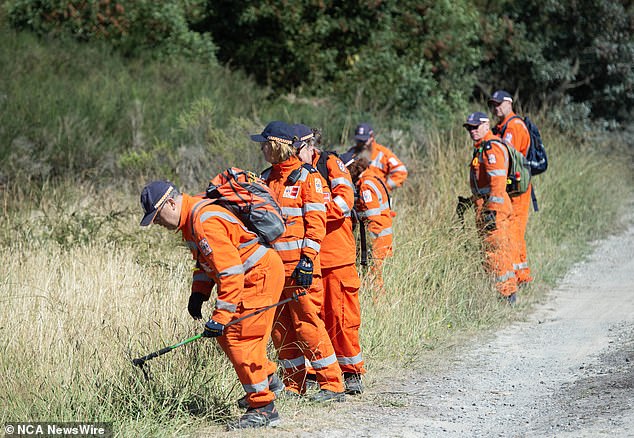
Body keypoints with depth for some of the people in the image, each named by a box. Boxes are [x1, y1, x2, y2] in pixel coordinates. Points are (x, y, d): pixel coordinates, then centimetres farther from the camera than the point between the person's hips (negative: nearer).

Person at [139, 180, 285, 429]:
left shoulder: (206, 222, -26)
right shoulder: (190, 219, 8)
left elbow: (230, 271, -29)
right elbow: (205, 260, 23)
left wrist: (220, 317, -29)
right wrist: (199, 293, 9)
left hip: (261, 275, -11)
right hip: (250, 276, 11)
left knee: (239, 338, -12)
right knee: (225, 336, 16)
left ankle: (263, 409, -5)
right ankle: (268, 380, 34)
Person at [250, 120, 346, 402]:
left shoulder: (307, 177, -6)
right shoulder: (266, 178, 15)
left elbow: (315, 222, -11)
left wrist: (307, 259, -18)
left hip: (299, 264, -7)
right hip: (272, 264, 7)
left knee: (307, 323, -9)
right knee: (280, 326, 8)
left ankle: (332, 385, -5)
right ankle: (294, 384, 17)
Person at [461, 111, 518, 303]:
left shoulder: (491, 148, -13)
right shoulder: (483, 148, 20)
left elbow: (498, 181, -22)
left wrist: (491, 209, -26)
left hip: (493, 205, -11)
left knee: (494, 250, -9)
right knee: (502, 250, 14)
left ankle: (504, 292, -7)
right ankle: (510, 290, 19)